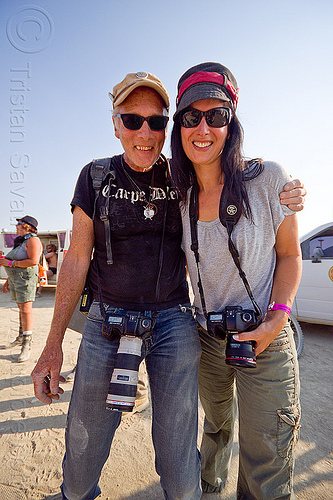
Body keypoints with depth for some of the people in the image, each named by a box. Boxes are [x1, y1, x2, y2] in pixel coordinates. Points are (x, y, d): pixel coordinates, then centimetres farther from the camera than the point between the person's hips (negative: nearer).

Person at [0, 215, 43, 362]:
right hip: (15, 278, 9)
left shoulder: (32, 240, -10)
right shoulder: (20, 241, 18)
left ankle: (27, 344, -8)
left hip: (25, 278, -9)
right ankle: (21, 338, 23)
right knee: (21, 308, 13)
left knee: (26, 309, -11)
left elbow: (33, 261, -22)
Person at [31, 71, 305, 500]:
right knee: (82, 452, 15)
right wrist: (53, 345, -2)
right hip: (107, 322, 1)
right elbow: (77, 259, -1)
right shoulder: (96, 176, 0)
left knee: (178, 462, 8)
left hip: (174, 322, 0)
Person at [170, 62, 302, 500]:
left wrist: (276, 320, -17)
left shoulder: (267, 179, -14)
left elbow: (290, 255, -6)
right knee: (217, 423, 30)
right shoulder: (182, 197, -2)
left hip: (265, 340, -3)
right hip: (208, 337, 4)